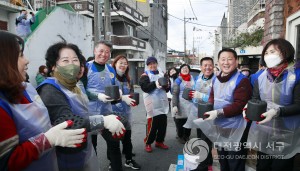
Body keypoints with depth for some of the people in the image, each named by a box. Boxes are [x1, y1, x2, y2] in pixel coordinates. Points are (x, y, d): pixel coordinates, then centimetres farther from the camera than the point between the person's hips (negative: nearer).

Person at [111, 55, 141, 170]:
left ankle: (129, 160, 29)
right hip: (114, 112, -6)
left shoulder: (127, 79, 13)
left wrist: (132, 99, -3)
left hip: (126, 112, 6)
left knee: (127, 137, 14)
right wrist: (122, 97, -27)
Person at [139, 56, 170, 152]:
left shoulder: (162, 75, 15)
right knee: (152, 124, -4)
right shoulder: (145, 76, -1)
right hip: (152, 104, -6)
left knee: (163, 124, 12)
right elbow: (145, 88, -18)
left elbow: (168, 89, 14)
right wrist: (155, 84, -32)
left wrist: (167, 85, -9)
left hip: (162, 103, 6)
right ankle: (148, 143, 14)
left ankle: (159, 142, 28)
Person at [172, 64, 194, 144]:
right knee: (180, 121, 0)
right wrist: (174, 105, -16)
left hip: (191, 103, 4)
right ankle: (180, 137, 19)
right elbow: (175, 94, -7)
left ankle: (187, 136, 27)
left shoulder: (192, 79, 11)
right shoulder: (178, 80, -2)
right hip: (181, 104, -4)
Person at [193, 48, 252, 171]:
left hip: (235, 129, -7)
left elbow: (240, 105, -25)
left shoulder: (242, 80, -17)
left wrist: (218, 112, -30)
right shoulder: (216, 79, 6)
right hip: (218, 127, 7)